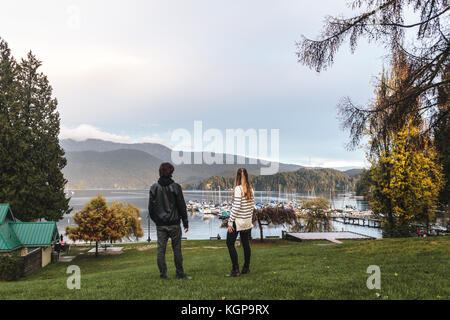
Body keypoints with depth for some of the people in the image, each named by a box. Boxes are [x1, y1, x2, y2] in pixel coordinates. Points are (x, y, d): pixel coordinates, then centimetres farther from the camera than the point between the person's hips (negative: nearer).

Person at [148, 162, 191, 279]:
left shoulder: (154, 188, -1)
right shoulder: (175, 187, -7)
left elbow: (151, 208, 2)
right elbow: (182, 206, -4)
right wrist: (185, 222, 3)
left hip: (160, 225, 2)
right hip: (174, 224, -2)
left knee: (161, 249, 7)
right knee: (177, 249, 6)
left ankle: (163, 274, 9)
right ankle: (180, 273, 11)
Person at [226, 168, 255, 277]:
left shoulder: (238, 189, -17)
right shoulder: (250, 189, 4)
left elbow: (236, 207, -19)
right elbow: (252, 205, 9)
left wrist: (230, 222, -14)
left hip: (238, 221, -7)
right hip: (248, 221, 7)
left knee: (230, 243, 1)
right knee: (246, 244, 14)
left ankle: (235, 270, -3)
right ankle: (246, 268, 23)